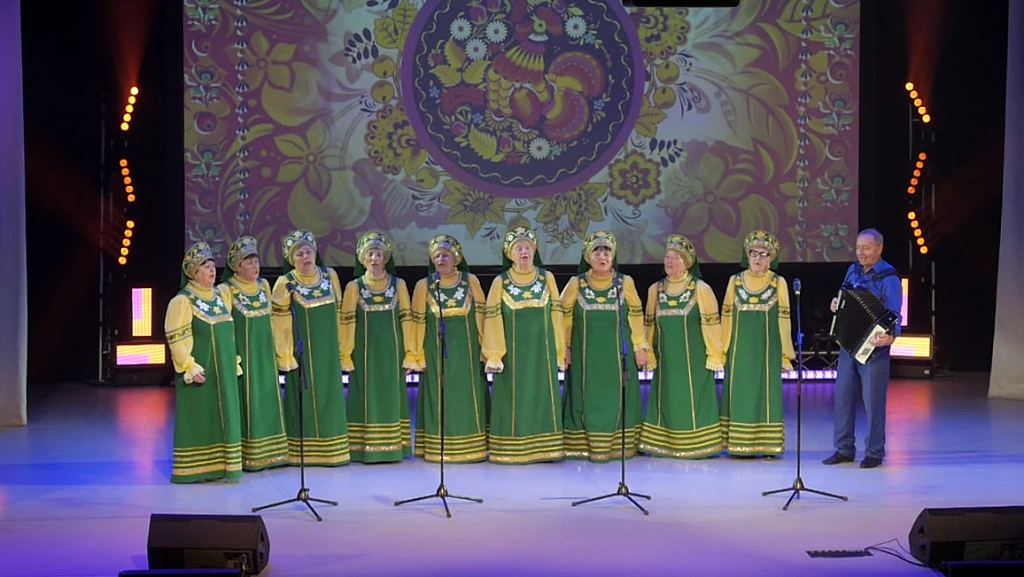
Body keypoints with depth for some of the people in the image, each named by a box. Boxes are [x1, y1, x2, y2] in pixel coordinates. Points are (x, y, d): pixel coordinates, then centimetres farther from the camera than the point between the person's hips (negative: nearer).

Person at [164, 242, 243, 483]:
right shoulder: (182, 301, -11)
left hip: (223, 372, 7)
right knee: (198, 419, -3)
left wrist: (234, 363, 14)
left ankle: (219, 466, 19)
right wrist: (191, 368, -20)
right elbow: (177, 339, -15)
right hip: (200, 374, -7)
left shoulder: (220, 297, 12)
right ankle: (194, 469, 4)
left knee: (222, 416, 10)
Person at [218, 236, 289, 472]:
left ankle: (269, 451, 18)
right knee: (247, 401, -2)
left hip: (264, 355, 6)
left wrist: (273, 348, 15)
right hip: (243, 355, -6)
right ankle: (248, 456, 5)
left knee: (267, 399, 10)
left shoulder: (264, 285, 8)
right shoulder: (227, 290, -11)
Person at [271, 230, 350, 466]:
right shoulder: (285, 284, -10)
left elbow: (338, 312, 9)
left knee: (329, 397, 8)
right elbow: (278, 323, -9)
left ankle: (331, 450, 17)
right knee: (303, 399, 0)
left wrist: (340, 345, 10)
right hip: (302, 351, -4)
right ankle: (301, 453, 8)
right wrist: (284, 356, -11)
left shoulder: (330, 276, 2)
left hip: (327, 350, 4)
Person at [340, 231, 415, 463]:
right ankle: (365, 448, 6)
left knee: (391, 397, 4)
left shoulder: (398, 285, 4)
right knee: (367, 397, 1)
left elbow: (406, 319, 3)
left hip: (391, 352, 1)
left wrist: (409, 353, -1)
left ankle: (393, 446, 10)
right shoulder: (354, 287, 2)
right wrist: (345, 355, -4)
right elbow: (347, 322, 0)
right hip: (365, 352, -1)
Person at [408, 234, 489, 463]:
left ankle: (472, 445, 17)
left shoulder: (470, 281, -1)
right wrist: (419, 356, -4)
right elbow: (418, 322, -2)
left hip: (467, 355, 1)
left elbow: (481, 316, 2)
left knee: (468, 400, 7)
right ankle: (437, 449, 11)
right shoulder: (424, 286, -3)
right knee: (440, 401, 4)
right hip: (436, 356, -1)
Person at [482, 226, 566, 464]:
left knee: (541, 398, 5)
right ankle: (511, 450, 7)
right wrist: (494, 355, -9)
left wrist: (559, 351, 4)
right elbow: (492, 319, -3)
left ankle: (544, 447, 12)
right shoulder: (500, 283, 0)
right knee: (514, 399, 1)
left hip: (541, 351, 2)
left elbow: (555, 314, 5)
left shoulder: (547, 278, 4)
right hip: (513, 352, -1)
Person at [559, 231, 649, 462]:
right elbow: (564, 315, 4)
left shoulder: (625, 283, 0)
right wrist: (564, 347, 0)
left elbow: (636, 316, 3)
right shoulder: (576, 284, -1)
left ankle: (619, 445, 13)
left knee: (617, 397, 5)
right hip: (587, 354, 0)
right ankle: (590, 446, 7)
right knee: (590, 398, 2)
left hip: (617, 354, 0)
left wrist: (640, 347, 1)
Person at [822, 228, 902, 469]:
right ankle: (844, 449, 17)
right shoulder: (853, 270, 9)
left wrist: (891, 335, -40)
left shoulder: (888, 278, -12)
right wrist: (836, 304, 0)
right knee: (843, 395, 7)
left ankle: (874, 453, 9)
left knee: (873, 400, -1)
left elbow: (893, 315, -20)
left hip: (873, 347, -7)